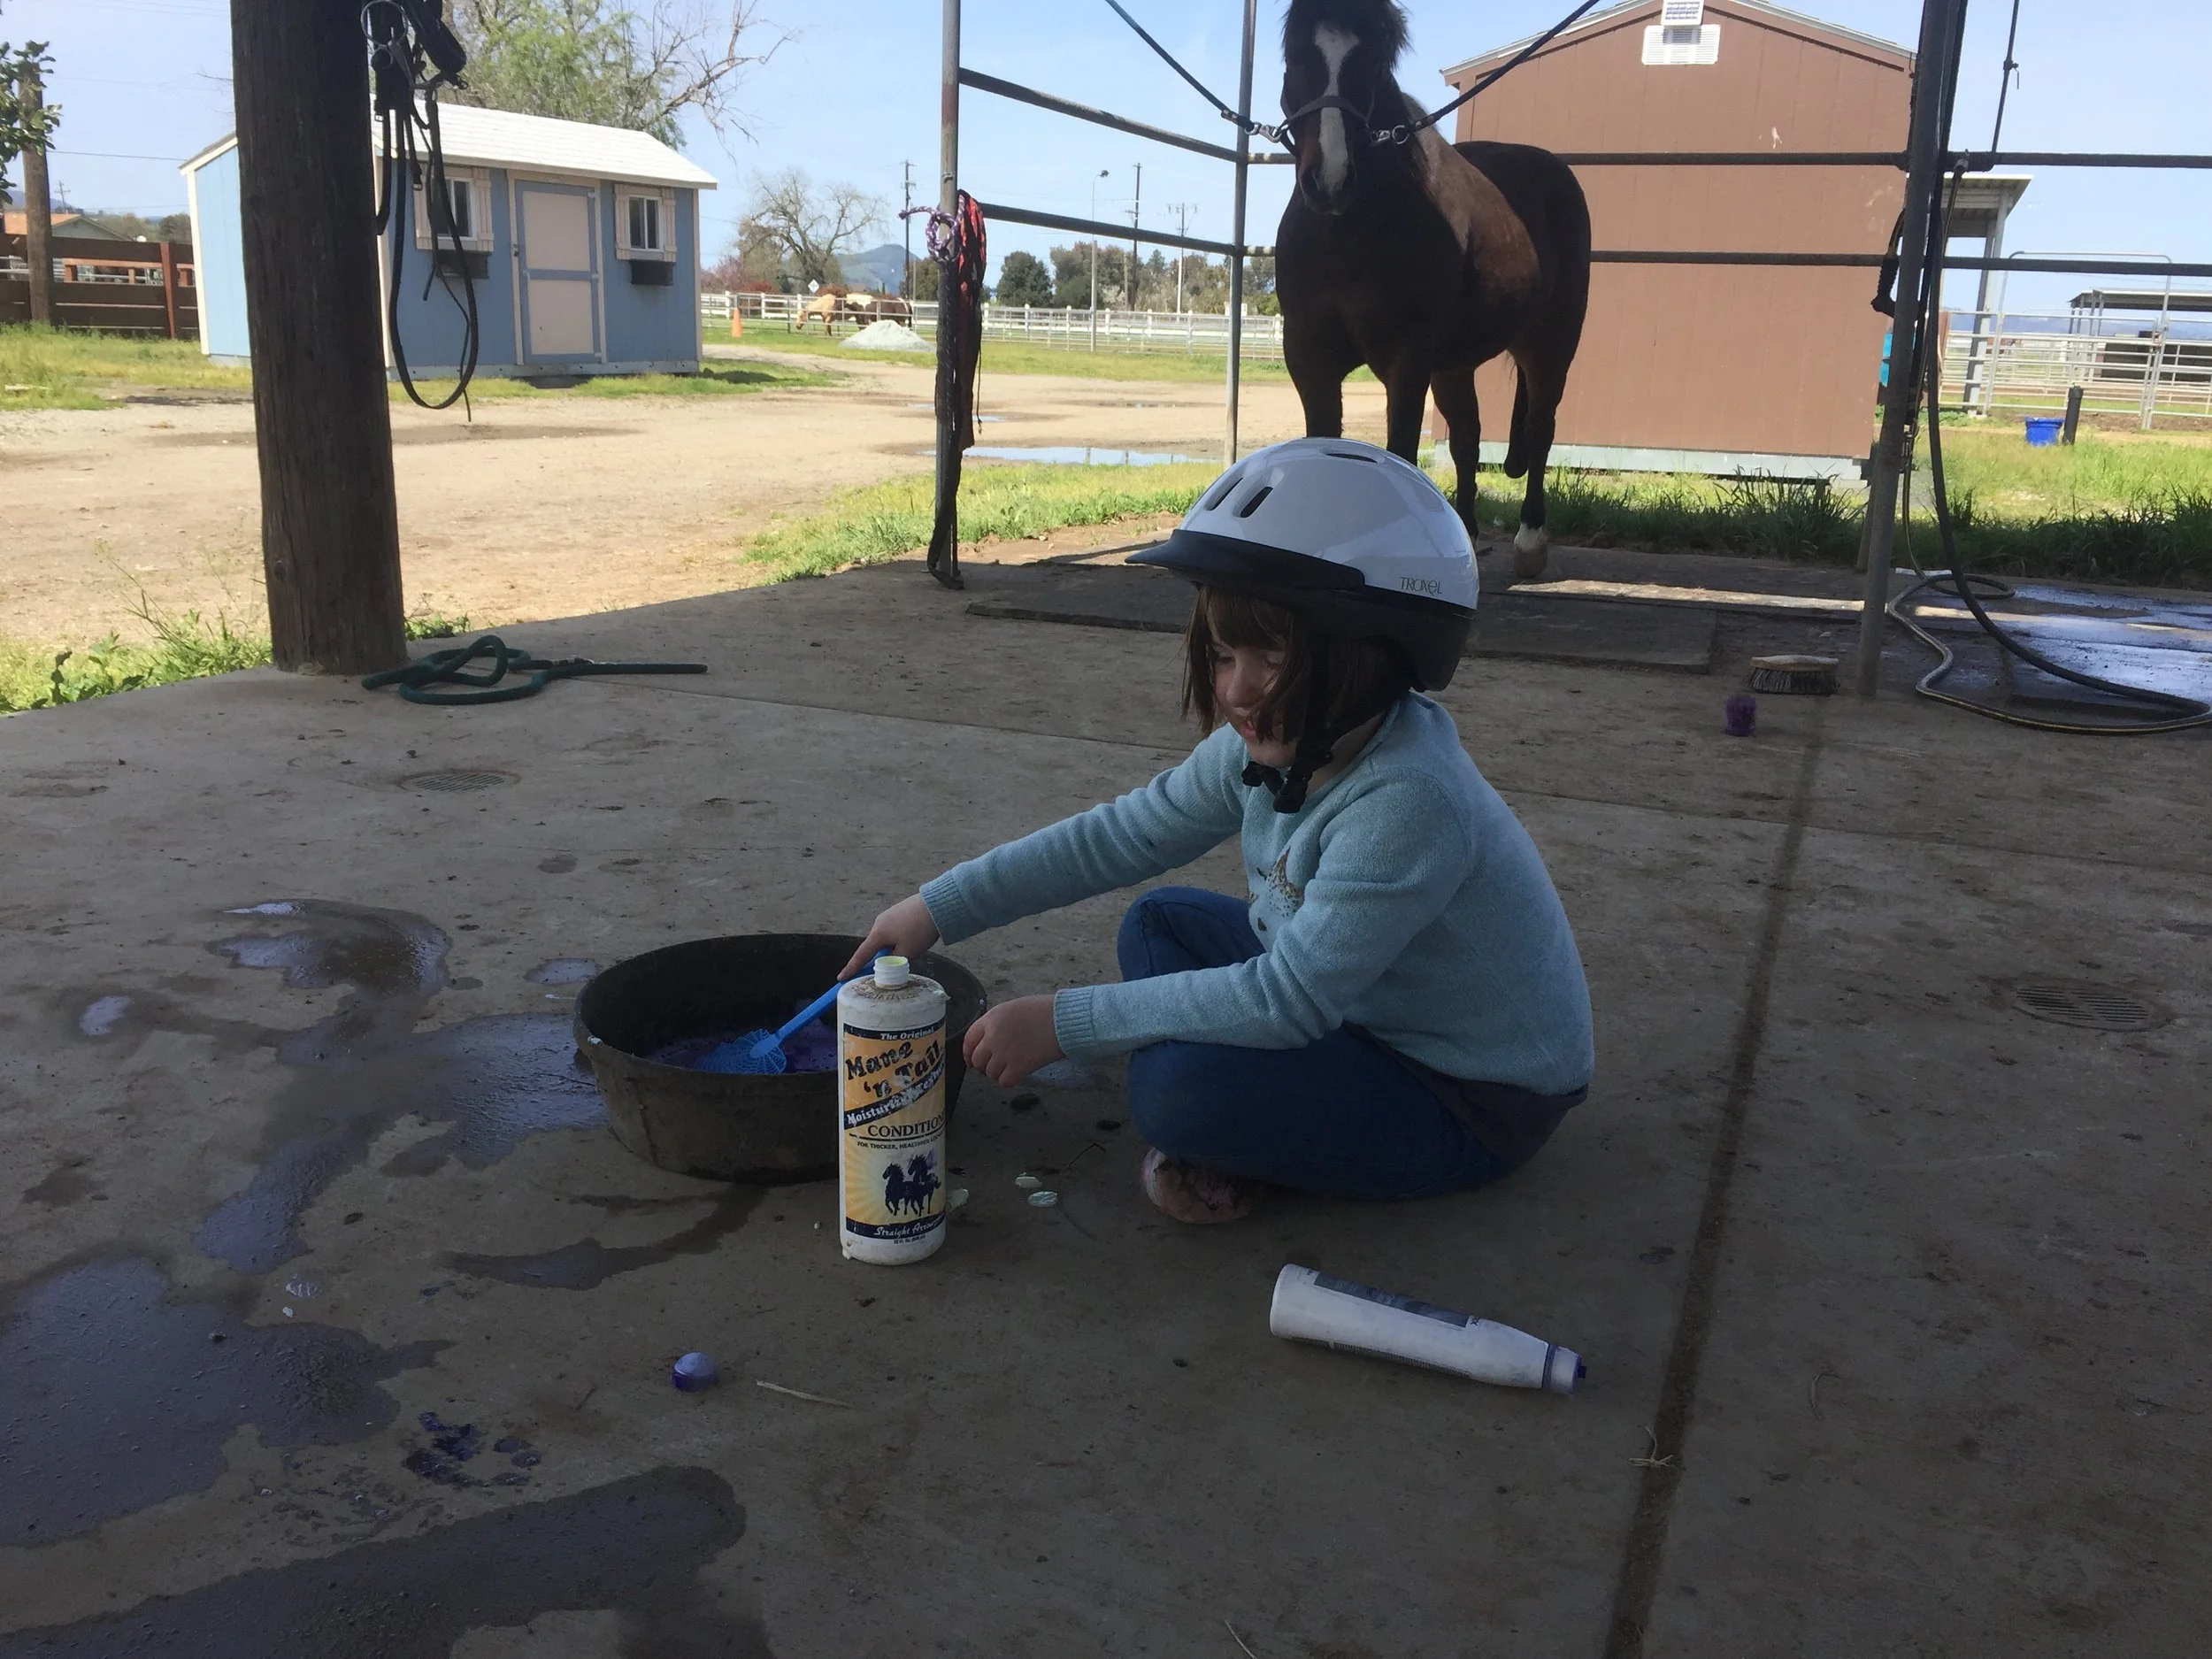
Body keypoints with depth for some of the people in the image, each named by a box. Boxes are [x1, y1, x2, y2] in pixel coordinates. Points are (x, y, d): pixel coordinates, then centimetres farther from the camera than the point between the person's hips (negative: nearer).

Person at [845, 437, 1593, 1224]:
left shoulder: (1408, 798, -33)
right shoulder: (1270, 746, -7)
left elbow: (1290, 998, -34)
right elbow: (1123, 834, 2)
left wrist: (1064, 1023, -31)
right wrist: (940, 908, 0)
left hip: (1477, 1103, -9)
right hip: (1361, 1008, 9)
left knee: (1175, 1085, -27)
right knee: (1160, 923, 8)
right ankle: (1224, 1145, -1)